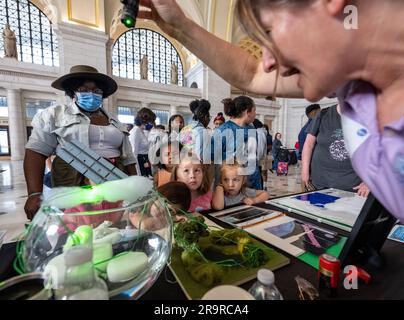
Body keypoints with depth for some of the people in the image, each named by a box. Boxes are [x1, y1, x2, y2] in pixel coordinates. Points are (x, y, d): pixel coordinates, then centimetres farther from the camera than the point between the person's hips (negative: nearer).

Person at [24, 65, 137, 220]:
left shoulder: (115, 123, 16)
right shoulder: (54, 115, 8)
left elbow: (128, 159, 14)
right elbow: (36, 152, -1)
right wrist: (35, 193, -13)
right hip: (72, 191, -2)